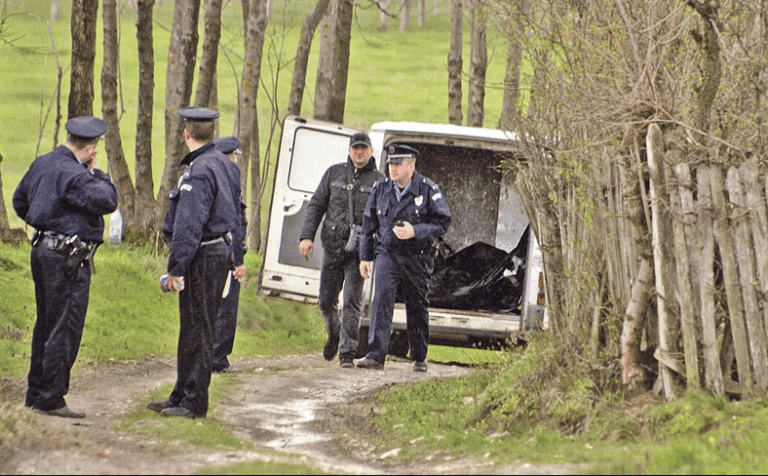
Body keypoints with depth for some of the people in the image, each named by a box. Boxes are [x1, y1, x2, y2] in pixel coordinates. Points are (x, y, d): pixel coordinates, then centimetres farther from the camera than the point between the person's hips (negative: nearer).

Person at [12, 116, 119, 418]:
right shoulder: (75, 175, -20)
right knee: (65, 329, -4)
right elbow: (109, 202, -21)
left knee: (45, 325, 18)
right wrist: (97, 172, -8)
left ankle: (35, 393, 24)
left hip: (42, 249, 10)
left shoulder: (42, 164, 9)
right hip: (68, 258, -10)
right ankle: (51, 400, -3)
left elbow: (19, 200, 20)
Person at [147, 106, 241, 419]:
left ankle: (194, 402, -1)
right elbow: (234, 210, 20)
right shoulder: (222, 164, 12)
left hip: (203, 256, -10)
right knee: (193, 330, 15)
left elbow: (189, 226, -23)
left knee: (196, 331, -4)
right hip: (222, 250, 10)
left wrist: (175, 268, -21)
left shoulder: (199, 172, -19)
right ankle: (182, 396, 22)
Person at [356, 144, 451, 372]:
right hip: (387, 253, 2)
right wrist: (365, 256, 10)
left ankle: (420, 358, 23)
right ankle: (376, 355, -22)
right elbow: (369, 223, 12)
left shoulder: (428, 190, -7)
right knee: (382, 298, -16)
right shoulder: (381, 189, 4)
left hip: (417, 258, -2)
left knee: (417, 307, 8)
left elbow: (442, 223, -7)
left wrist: (415, 232, -21)